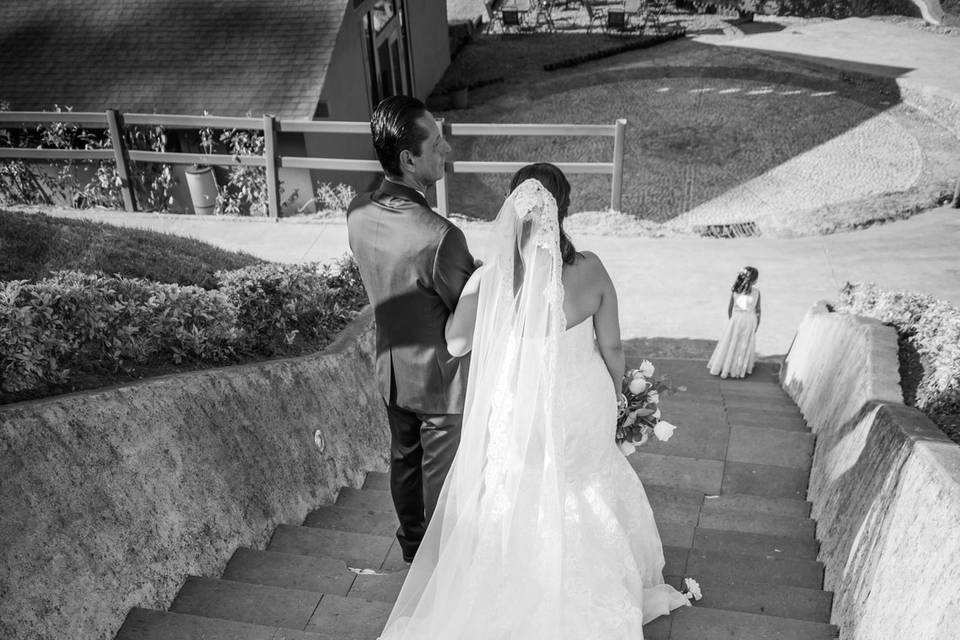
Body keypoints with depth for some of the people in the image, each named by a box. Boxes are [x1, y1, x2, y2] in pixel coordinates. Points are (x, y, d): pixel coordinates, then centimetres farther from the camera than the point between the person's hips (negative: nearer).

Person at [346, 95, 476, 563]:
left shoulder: (357, 213, -13)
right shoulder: (439, 237, -36)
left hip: (392, 371, 6)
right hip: (442, 381, -6)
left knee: (404, 459, 27)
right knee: (442, 474, 18)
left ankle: (411, 541, 51)